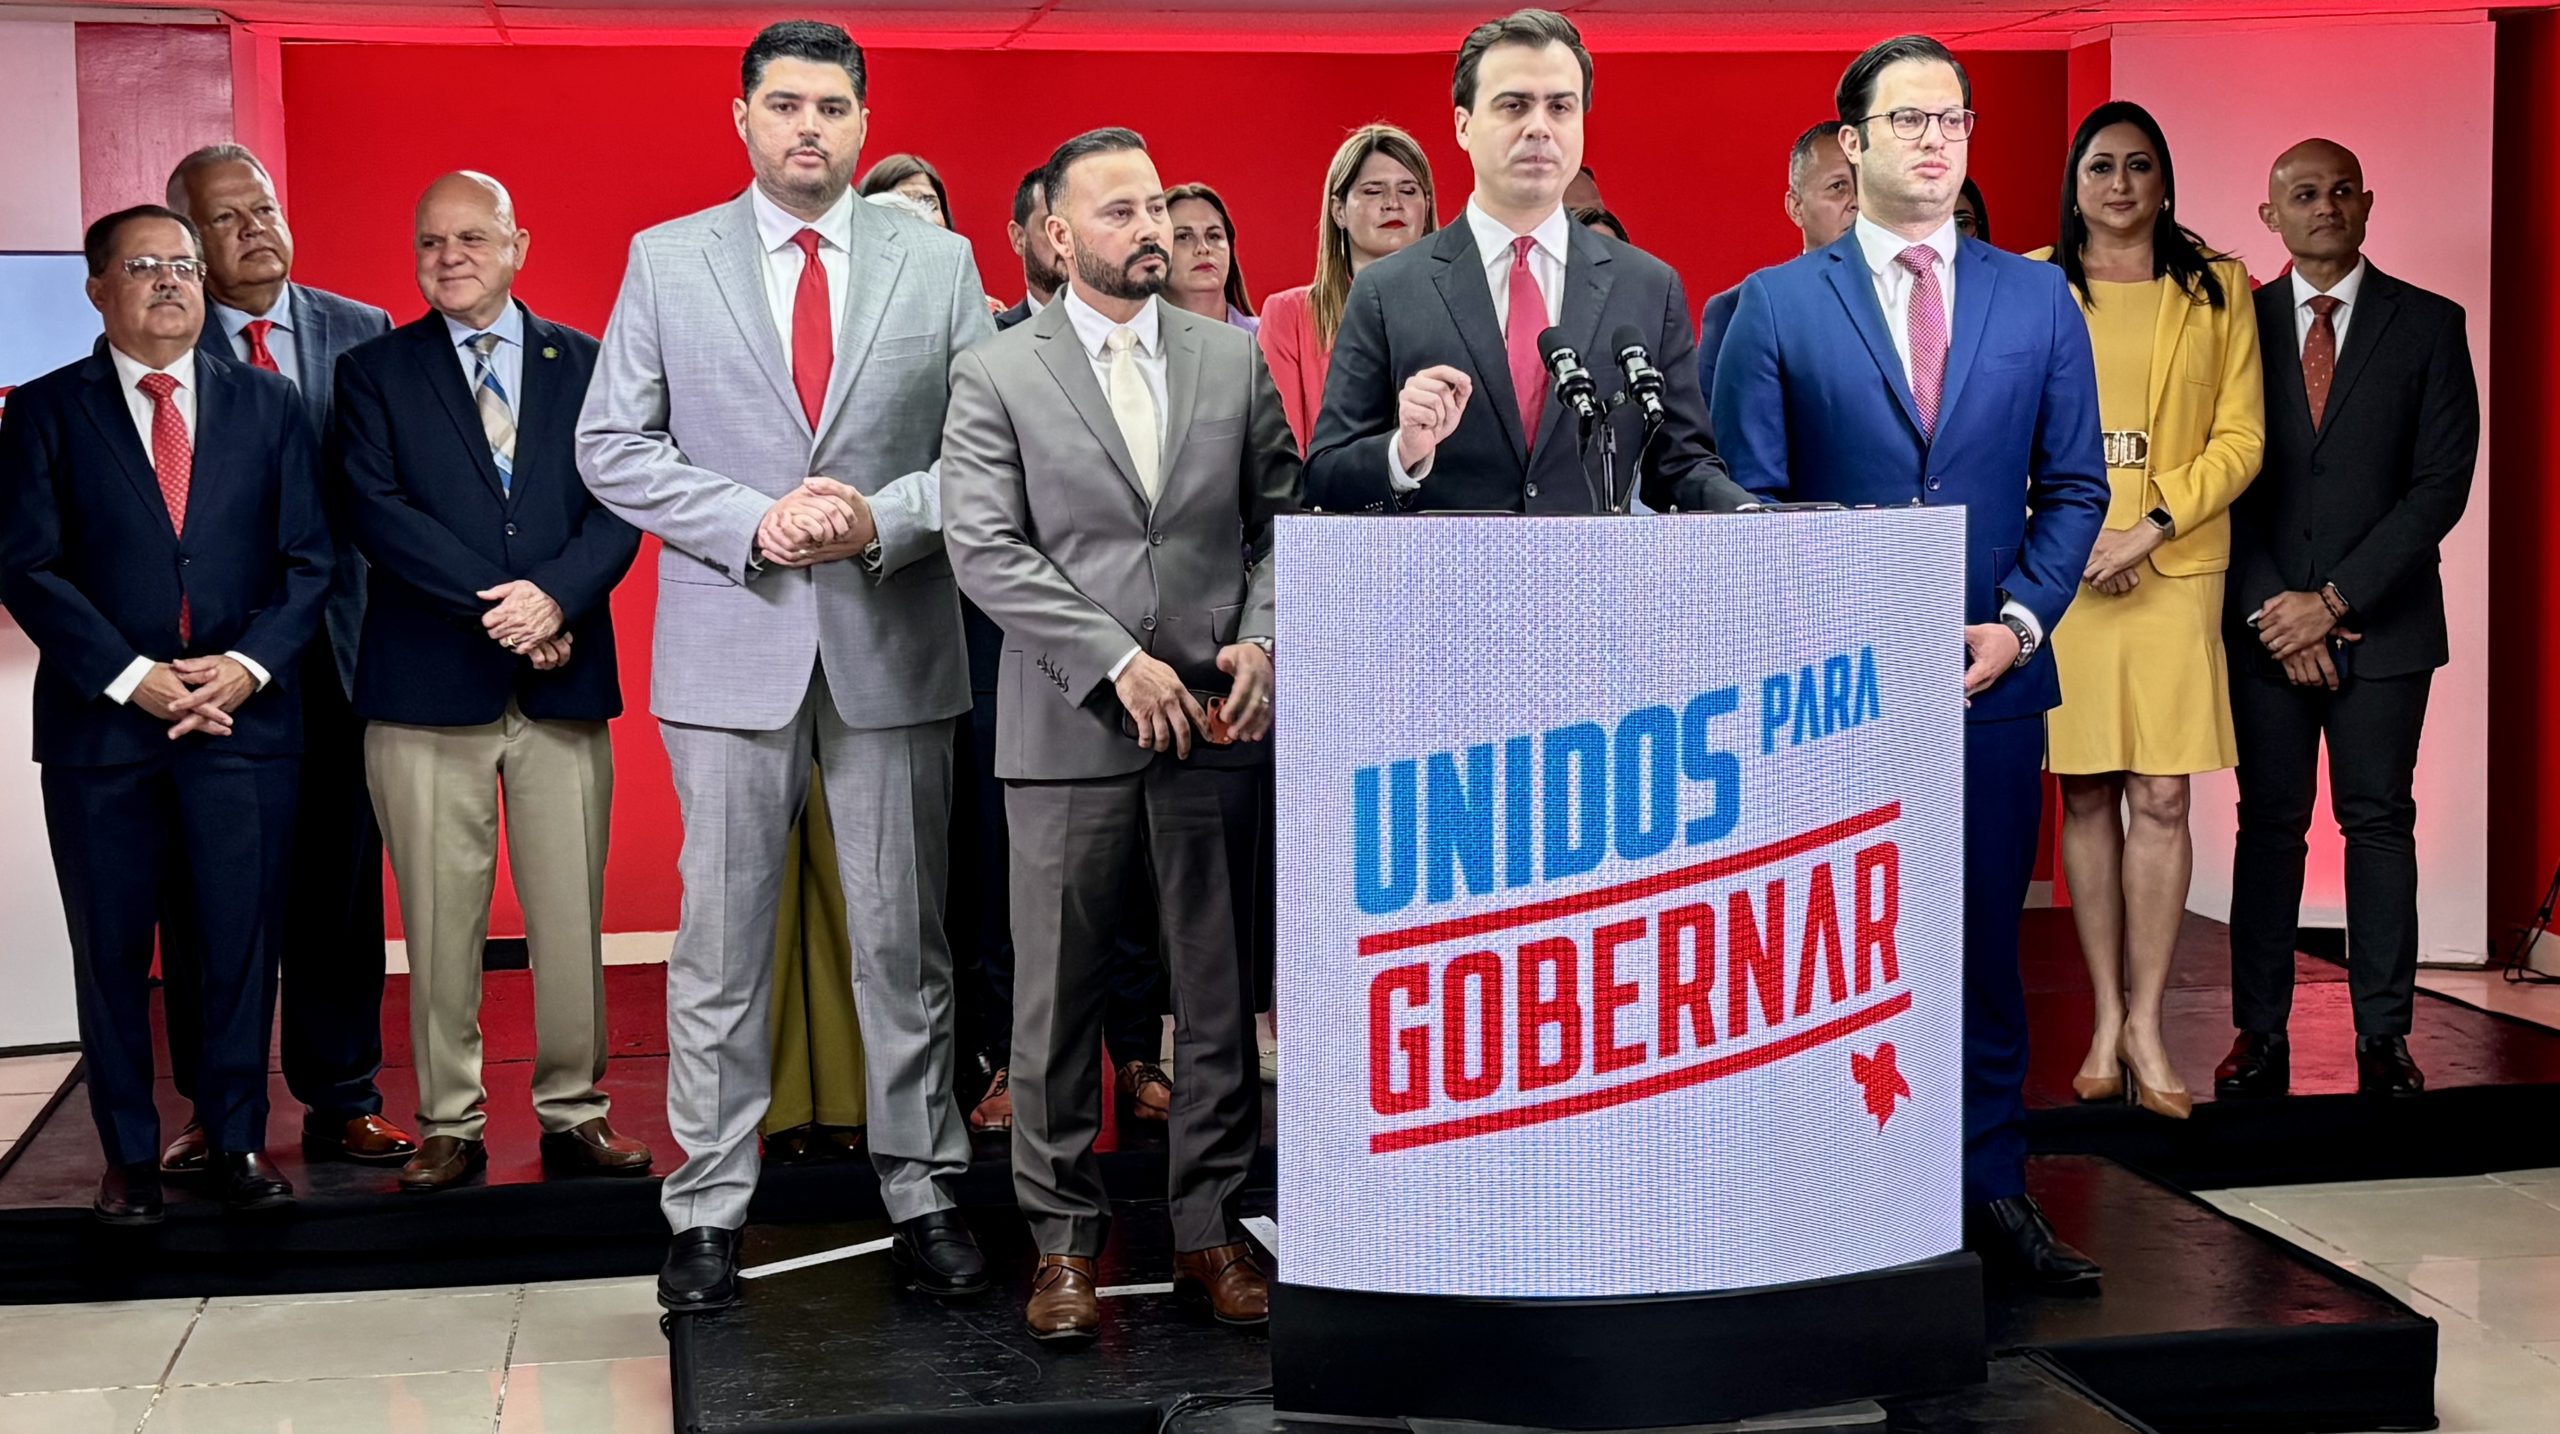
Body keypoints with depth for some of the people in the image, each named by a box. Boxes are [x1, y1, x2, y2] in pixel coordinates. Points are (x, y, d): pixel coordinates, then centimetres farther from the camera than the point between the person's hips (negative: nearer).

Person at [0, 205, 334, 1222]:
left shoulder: (268, 405, 11)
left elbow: (307, 557, 6)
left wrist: (248, 664, -9)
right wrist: (131, 676, -12)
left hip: (244, 718, 1)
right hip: (101, 722, -1)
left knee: (242, 944, 2)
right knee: (112, 950, 5)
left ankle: (236, 1143, 15)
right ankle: (130, 1156, 16)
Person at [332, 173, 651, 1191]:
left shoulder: (586, 364, 12)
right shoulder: (374, 371, 8)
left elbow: (620, 504, 2)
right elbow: (375, 509, -6)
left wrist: (557, 597, -16)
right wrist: (499, 606, -15)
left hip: (565, 682, 1)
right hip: (428, 685, -1)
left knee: (571, 913, 4)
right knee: (440, 919, 2)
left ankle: (573, 1110, 15)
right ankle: (450, 1124, 12)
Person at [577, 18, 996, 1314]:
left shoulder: (937, 262, 6)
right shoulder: (667, 261, 5)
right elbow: (613, 445, 1)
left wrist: (884, 518, -13)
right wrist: (755, 523, -12)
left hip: (894, 642, 1)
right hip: (731, 641, 0)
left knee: (904, 937, 7)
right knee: (720, 939, 4)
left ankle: (922, 1195, 18)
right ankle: (708, 1211, 13)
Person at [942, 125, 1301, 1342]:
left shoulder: (1234, 357, 10)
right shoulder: (994, 376, 1)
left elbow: (1281, 516, 11)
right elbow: (985, 549, -7)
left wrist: (1260, 638, -7)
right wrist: (1121, 663, -14)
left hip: (1216, 723, 3)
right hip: (1069, 729, -2)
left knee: (1219, 988, 7)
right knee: (1058, 993, 4)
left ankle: (1211, 1225, 19)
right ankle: (1063, 1235, 15)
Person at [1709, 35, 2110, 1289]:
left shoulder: (2038, 300, 9)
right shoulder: (1774, 305, 1)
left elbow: (2073, 489, 9)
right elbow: (1747, 501, -1)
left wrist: (2019, 623, -5)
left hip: (1994, 679, 2)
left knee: (1985, 945, 8)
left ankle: (1992, 1192, 19)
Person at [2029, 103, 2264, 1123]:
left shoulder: (2217, 290, 8)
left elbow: (2240, 438, 3)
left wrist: (2152, 527, -10)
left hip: (2174, 573, 0)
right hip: (2059, 570, 0)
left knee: (2161, 799, -4)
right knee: (2086, 798, 4)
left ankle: (2146, 1024, 4)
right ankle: (2106, 1019, 13)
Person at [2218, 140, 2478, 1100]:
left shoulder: (2428, 325, 4)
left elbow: (2442, 483, -3)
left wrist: (2334, 601, -10)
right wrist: (2273, 609, -7)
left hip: (2382, 623, -1)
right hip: (2266, 623, 1)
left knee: (2380, 822, 1)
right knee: (2269, 824, 3)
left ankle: (2384, 1037, 6)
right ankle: (2260, 1033, 8)